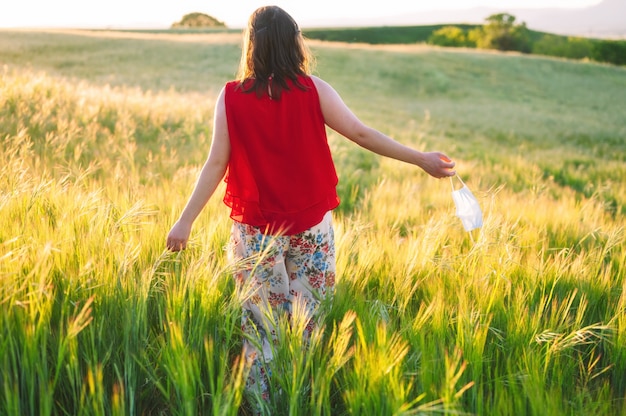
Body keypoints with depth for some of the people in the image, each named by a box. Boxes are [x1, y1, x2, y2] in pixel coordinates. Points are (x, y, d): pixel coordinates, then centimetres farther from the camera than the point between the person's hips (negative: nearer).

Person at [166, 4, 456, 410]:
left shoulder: (232, 96, -7)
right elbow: (362, 134, -5)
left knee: (262, 324, 12)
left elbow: (216, 164, -8)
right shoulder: (313, 90, -7)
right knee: (308, 324, 12)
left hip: (256, 232, 0)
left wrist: (186, 221, -2)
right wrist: (422, 159, 3)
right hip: (311, 227, 0)